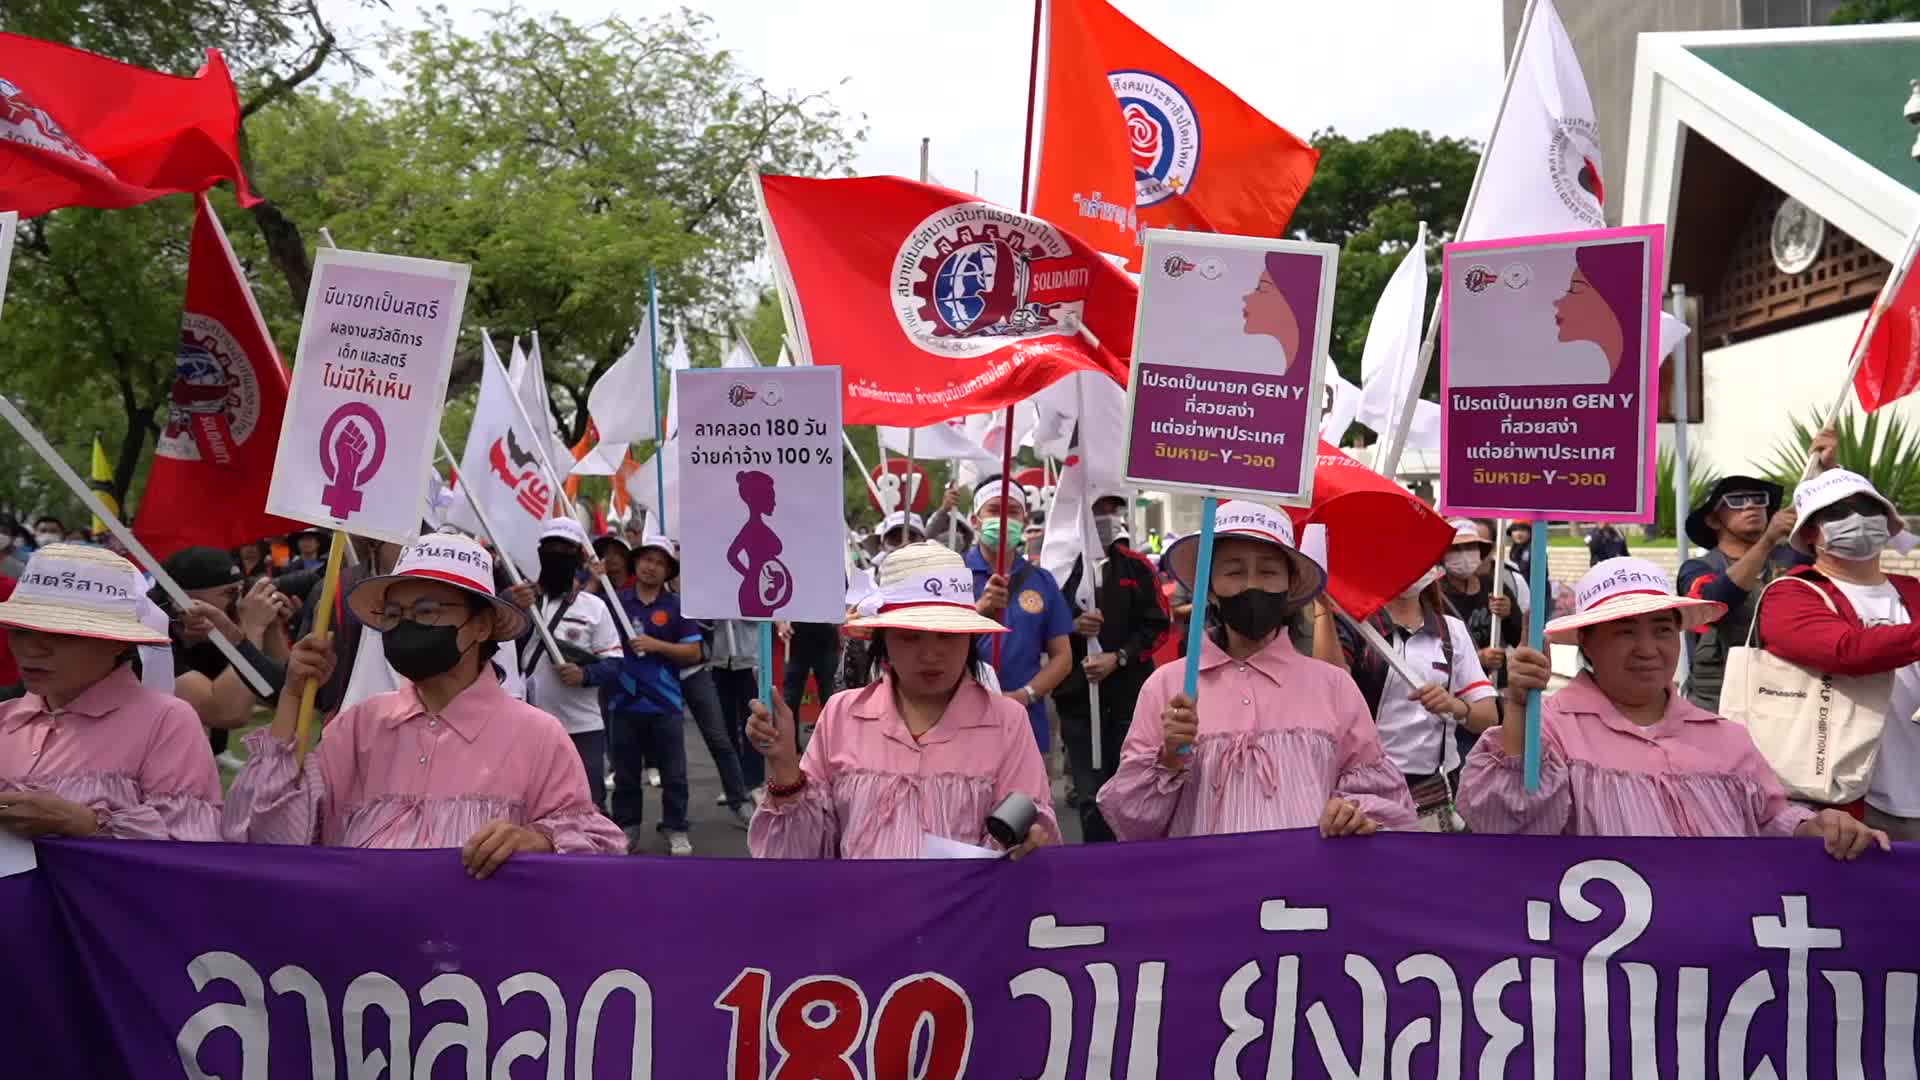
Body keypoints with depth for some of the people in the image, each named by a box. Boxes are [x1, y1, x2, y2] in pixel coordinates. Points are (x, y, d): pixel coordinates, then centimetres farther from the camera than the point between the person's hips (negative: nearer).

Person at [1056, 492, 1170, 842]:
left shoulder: (1137, 568, 3)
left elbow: (1157, 625, 1)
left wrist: (1118, 658, -11)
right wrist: (1072, 627, -17)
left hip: (1129, 694, 1)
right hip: (1077, 695, 0)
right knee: (1091, 794, 4)